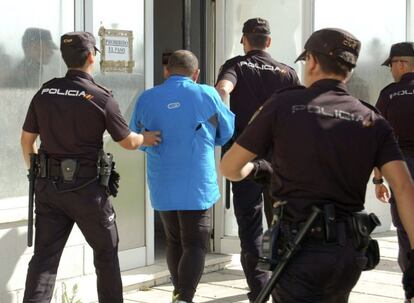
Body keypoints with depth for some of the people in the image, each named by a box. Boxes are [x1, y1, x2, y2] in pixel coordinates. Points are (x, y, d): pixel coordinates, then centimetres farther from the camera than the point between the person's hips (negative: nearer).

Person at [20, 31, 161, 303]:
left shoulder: (45, 92, 2)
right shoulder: (101, 98, -11)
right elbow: (128, 142, -2)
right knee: (106, 250, 15)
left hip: (48, 186, 4)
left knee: (45, 255, 5)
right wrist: (146, 138, 19)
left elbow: (27, 140, 9)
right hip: (86, 188, -4)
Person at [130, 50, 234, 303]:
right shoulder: (206, 95, -6)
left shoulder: (146, 99, 0)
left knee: (174, 241, 20)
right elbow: (226, 133, 8)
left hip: (161, 186, 4)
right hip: (197, 185, -4)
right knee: (195, 244, 1)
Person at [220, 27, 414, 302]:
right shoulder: (372, 121, 5)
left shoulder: (284, 105, -3)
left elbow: (229, 168, 2)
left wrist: (251, 169, 26)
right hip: (351, 252, 5)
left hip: (301, 249, -5)